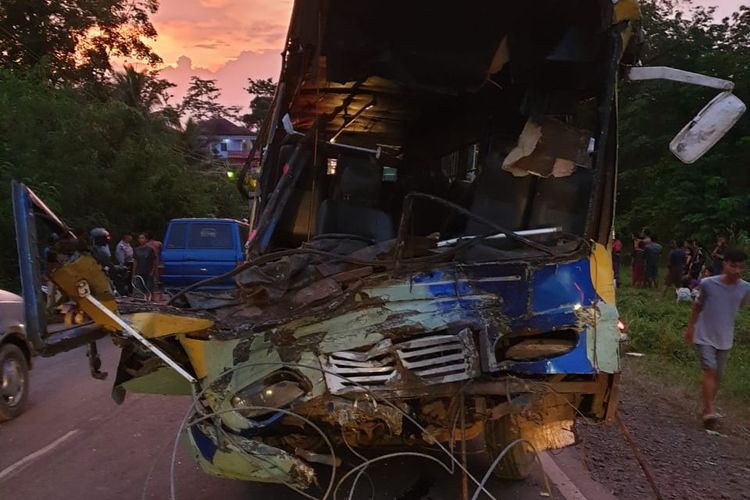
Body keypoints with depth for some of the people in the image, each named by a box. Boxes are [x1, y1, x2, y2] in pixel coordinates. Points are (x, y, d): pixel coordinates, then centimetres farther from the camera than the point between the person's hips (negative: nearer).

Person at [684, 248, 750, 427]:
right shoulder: (708, 283, -15)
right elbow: (698, 305, 0)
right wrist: (690, 327, 8)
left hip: (725, 339, 3)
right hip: (704, 336, -3)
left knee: (718, 375, 11)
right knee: (710, 371, -14)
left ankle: (707, 408, 26)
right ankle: (709, 411, -14)